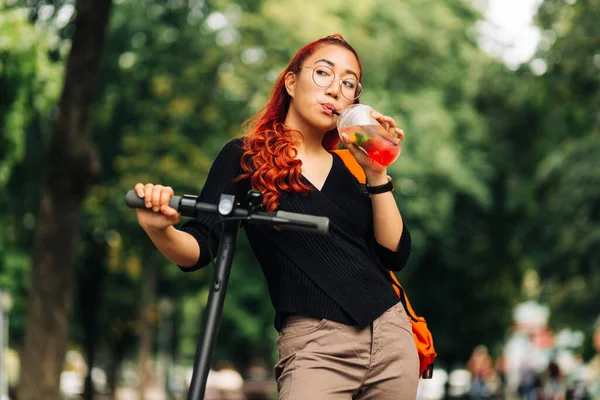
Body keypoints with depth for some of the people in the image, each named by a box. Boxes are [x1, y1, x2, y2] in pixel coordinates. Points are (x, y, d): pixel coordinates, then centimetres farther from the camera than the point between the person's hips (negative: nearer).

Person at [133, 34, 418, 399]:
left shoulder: (350, 168, 13)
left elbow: (396, 255, 6)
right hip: (316, 343, -4)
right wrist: (160, 230, -26)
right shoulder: (247, 158, 2)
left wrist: (377, 174, -3)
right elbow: (199, 250, -5)